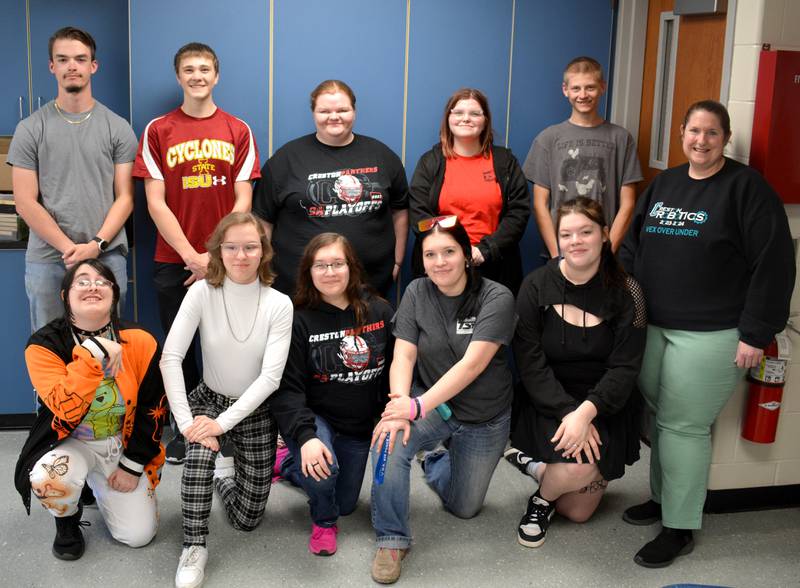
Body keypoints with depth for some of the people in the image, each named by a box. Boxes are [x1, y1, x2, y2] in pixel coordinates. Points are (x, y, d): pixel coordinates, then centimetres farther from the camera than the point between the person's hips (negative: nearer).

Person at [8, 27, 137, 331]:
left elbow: (125, 197, 2)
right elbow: (25, 202, 0)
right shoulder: (30, 129, 4)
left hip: (107, 257, 0)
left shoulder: (118, 128, 5)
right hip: (46, 261, 0)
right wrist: (69, 248, -10)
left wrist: (96, 244, -12)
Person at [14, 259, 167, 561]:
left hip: (123, 446, 2)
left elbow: (153, 408, -4)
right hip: (70, 443, -2)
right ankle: (67, 519, 2)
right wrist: (92, 354, -38)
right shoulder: (44, 345, -17)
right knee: (48, 479, -37)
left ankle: (101, 487, 29)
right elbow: (65, 410, -31)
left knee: (138, 535, -4)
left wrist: (133, 465, -5)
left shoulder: (140, 342, -12)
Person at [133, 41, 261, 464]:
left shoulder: (238, 131, 4)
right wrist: (192, 256, -10)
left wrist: (218, 256, -10)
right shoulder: (158, 130, 2)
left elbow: (242, 201, 0)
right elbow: (156, 203, -3)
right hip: (174, 262, 0)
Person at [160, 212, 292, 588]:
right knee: (200, 452, -36)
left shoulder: (279, 304, -17)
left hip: (255, 410, 1)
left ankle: (227, 476, 37)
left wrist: (224, 422, -30)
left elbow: (271, 376, -22)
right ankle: (194, 547, -16)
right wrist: (185, 421, -31)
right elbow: (170, 358, -22)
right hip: (208, 400, 0)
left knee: (247, 520, 3)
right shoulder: (202, 293, -17)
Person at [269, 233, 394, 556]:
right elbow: (286, 388, -20)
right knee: (323, 472, -35)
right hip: (313, 418, -4)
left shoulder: (380, 311, -7)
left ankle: (288, 463, 44)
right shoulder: (298, 320, -17)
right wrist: (306, 437, -34)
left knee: (345, 504, 17)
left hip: (359, 426, 5)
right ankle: (323, 523, 1)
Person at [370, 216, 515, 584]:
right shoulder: (417, 293, -8)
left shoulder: (496, 299, -19)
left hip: (484, 418, -1)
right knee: (389, 438, -32)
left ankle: (434, 460, 43)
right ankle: (392, 540, -12)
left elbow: (472, 364, -29)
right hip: (430, 404, 1)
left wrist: (418, 406, -37)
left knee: (464, 508, 10)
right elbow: (403, 356, -14)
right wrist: (400, 406, -33)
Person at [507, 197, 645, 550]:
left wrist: (586, 411, -27)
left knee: (576, 513, 0)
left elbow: (625, 368, -12)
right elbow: (530, 362, -12)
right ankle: (541, 499, 6)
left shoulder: (625, 293, -9)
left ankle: (538, 464, 31)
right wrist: (567, 411, -24)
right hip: (550, 403, -1)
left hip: (606, 409, 2)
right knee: (578, 466, -30)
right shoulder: (537, 286, -9)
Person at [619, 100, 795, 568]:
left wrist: (756, 334, -14)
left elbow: (774, 264, -12)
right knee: (661, 419, 14)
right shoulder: (664, 184, 12)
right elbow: (633, 247, 17)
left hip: (711, 335, -6)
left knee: (685, 426, -1)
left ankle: (680, 528, 12)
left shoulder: (746, 186, -8)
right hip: (653, 327, 6)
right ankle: (663, 498, 33)